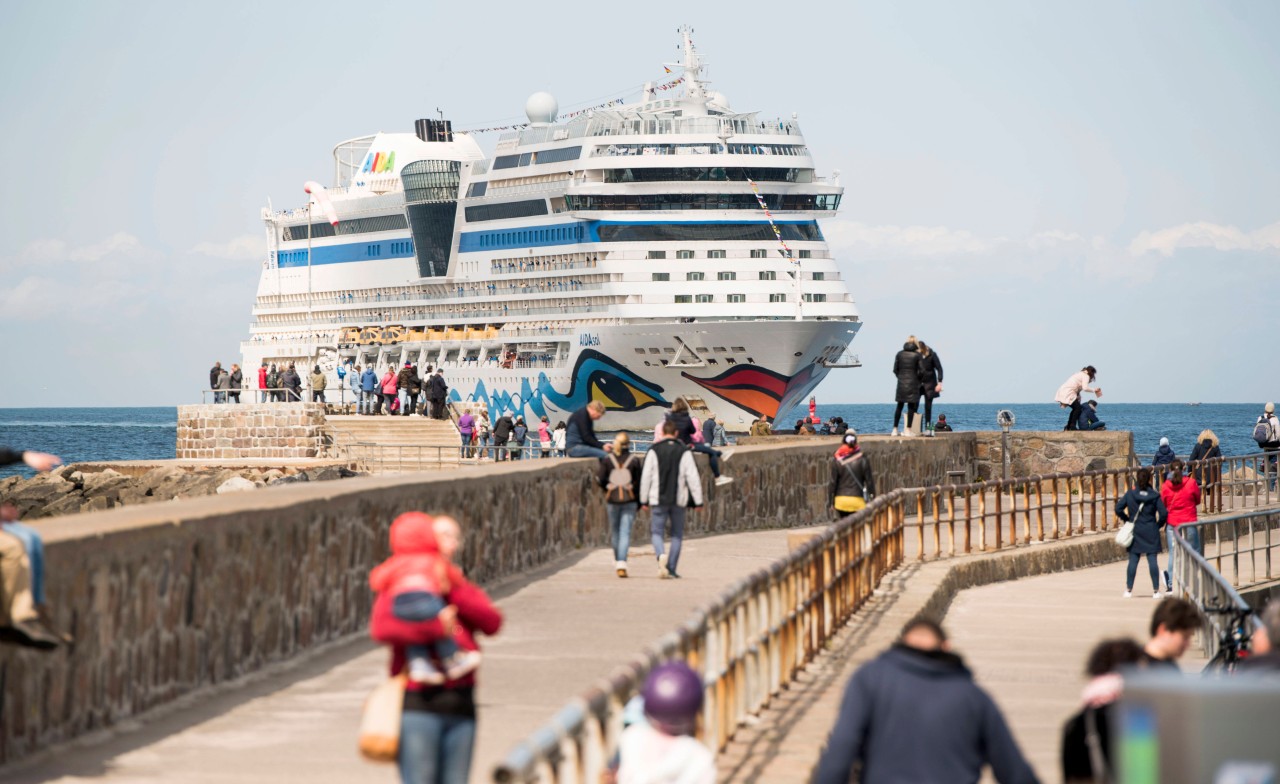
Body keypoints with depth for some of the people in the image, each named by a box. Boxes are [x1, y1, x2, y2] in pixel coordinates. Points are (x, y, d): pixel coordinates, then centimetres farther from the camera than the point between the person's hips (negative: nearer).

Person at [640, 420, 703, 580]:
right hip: (679, 499, 0)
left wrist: (644, 499, 7)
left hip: (658, 499, 0)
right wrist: (698, 501, 0)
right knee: (677, 534, 11)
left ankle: (661, 555, -24)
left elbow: (646, 477, -1)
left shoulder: (654, 451, -1)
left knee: (657, 532, 5)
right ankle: (672, 568, 7)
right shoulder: (684, 452, -2)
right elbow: (692, 478, -4)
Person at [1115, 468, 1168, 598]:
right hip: (1151, 531, -1)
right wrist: (1158, 525, 7)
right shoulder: (1155, 496, -6)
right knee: (1152, 560, 0)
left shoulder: (1130, 494, -3)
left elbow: (1118, 509, -5)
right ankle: (1156, 590, -2)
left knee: (1133, 560, 6)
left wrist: (1127, 520, 9)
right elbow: (1163, 513, -9)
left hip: (1135, 531, 1)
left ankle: (1128, 590, 6)